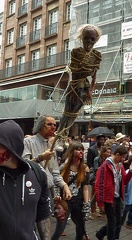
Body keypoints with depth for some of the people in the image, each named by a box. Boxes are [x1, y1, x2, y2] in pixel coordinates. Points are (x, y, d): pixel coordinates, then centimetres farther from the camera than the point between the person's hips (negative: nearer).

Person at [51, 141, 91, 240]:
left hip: (79, 202, 2)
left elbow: (85, 188, 0)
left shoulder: (85, 168, 1)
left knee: (81, 230, 13)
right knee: (59, 231, -2)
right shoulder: (64, 166, -3)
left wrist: (86, 205, -5)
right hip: (65, 201, -2)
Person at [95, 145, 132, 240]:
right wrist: (100, 200, -18)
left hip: (118, 198, 8)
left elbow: (124, 181, 12)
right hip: (109, 198, -8)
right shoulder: (106, 165, -17)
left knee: (118, 221, 18)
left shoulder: (120, 165, 7)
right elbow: (99, 183, -18)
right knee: (112, 222, 5)